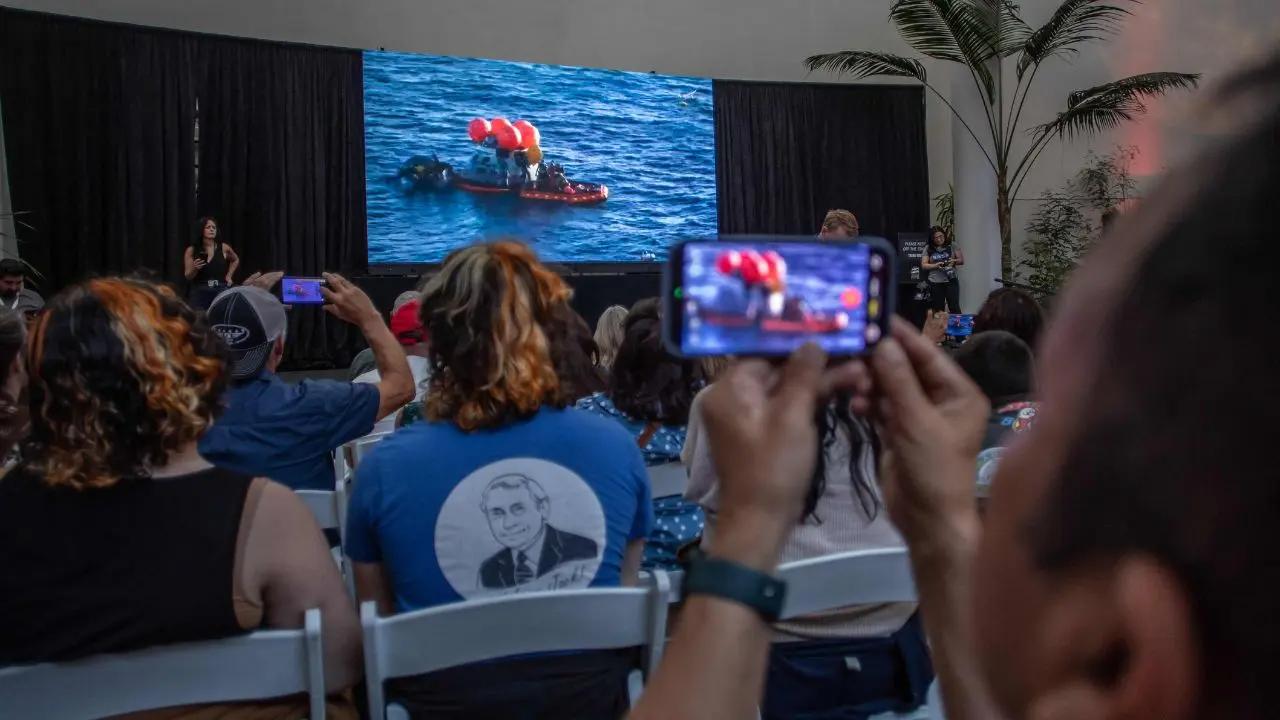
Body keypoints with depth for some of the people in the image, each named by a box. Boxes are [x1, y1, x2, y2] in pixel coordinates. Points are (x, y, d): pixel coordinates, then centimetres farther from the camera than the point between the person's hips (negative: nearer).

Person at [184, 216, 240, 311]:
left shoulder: (223, 247, 3)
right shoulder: (191, 250, 0)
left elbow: (235, 260, 25)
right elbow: (188, 277, 3)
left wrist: (229, 276, 15)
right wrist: (194, 268, -16)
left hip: (221, 292, 1)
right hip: (199, 293, -1)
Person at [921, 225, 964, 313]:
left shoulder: (952, 246, 3)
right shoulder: (928, 249, 4)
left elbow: (962, 260, 5)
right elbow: (923, 265, 2)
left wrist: (954, 261, -16)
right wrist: (936, 265, -15)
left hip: (951, 280, -1)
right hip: (935, 283, 1)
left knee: (954, 308, -6)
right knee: (938, 309, 5)